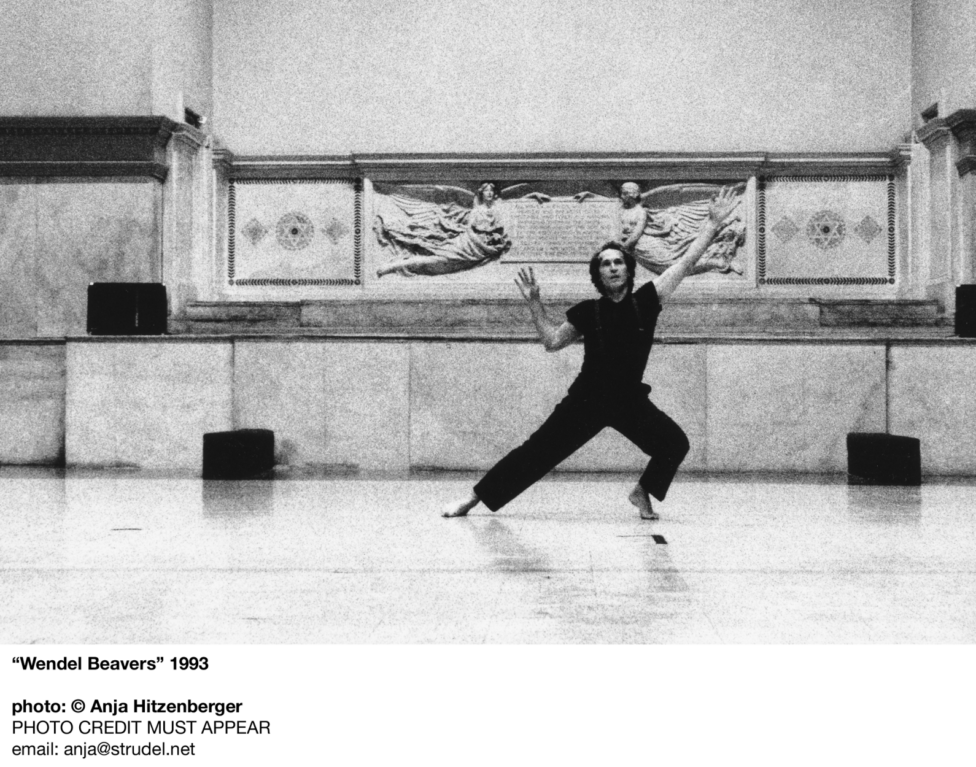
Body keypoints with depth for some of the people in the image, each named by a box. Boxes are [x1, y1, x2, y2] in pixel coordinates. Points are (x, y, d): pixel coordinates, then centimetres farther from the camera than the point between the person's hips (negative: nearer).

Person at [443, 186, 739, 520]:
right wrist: (534, 304, -8)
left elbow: (687, 260, -7)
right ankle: (475, 496, 4)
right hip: (587, 399, -2)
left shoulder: (645, 301, -6)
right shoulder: (588, 312, -6)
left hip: (630, 399, 2)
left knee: (676, 444, -11)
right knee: (538, 450, -4)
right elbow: (552, 341, 2)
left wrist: (713, 222, -10)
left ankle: (642, 493, 15)